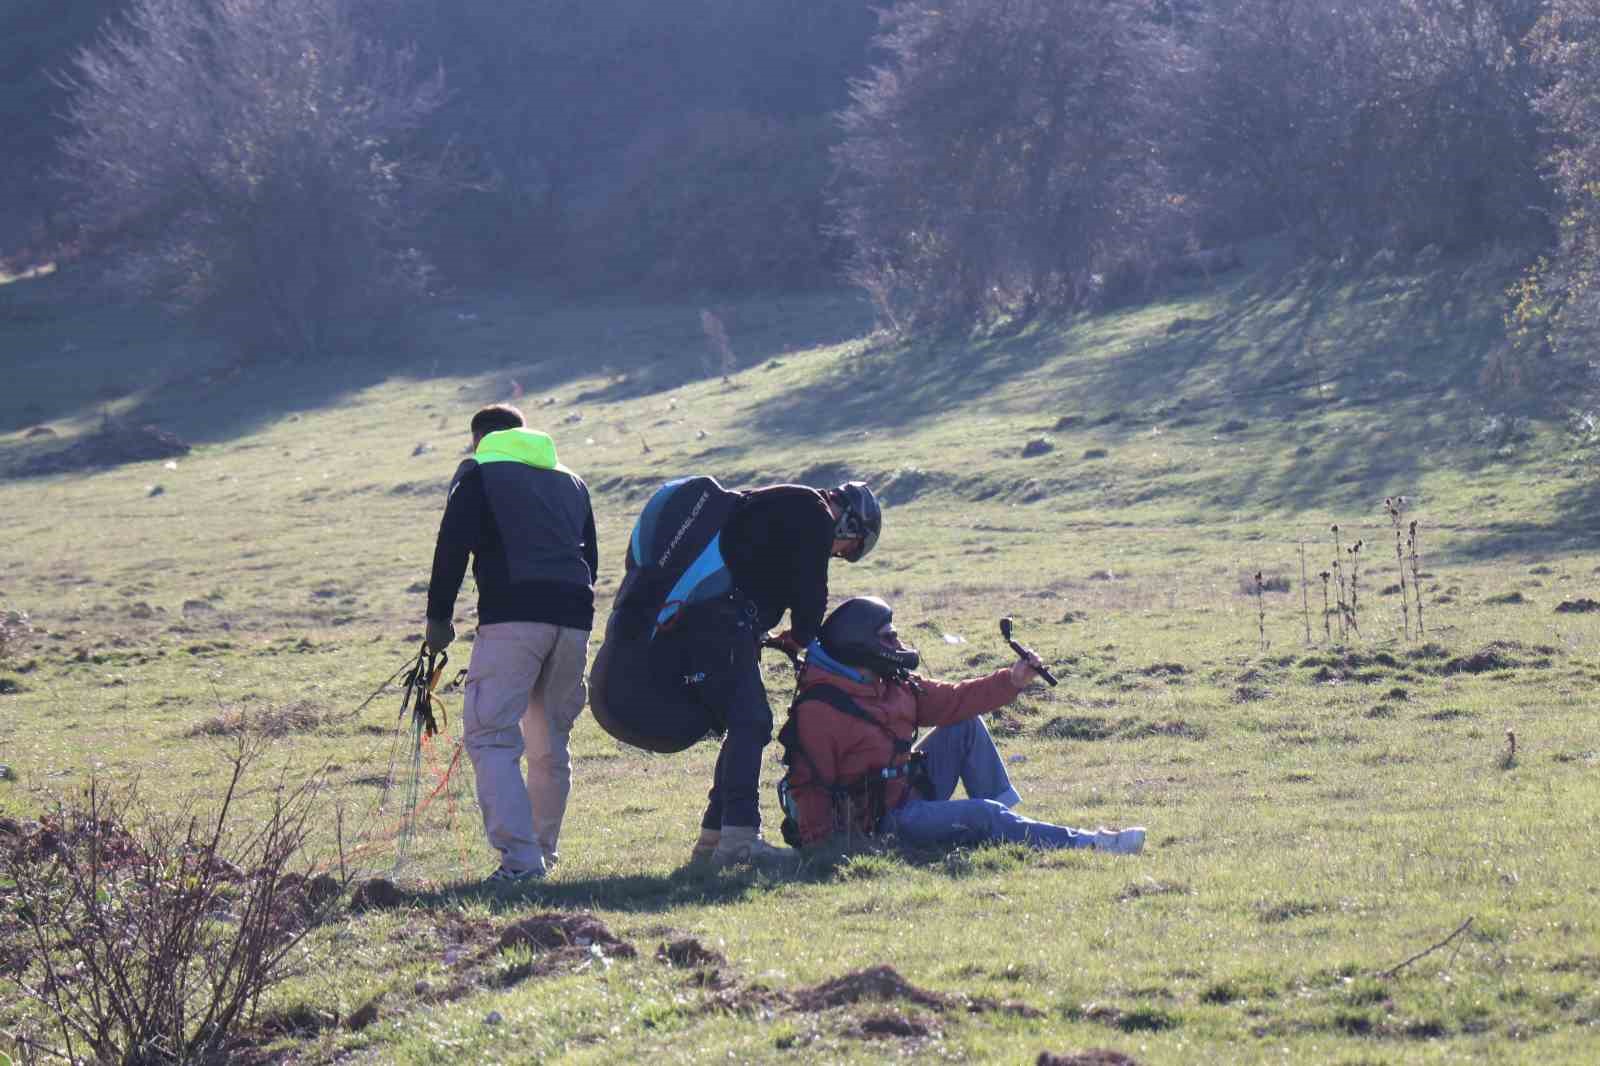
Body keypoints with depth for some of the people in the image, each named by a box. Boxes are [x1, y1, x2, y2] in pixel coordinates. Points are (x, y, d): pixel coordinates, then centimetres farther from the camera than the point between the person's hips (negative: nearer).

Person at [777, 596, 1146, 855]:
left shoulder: (894, 685, 7)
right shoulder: (818, 708, -20)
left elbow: (951, 700, 13)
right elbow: (809, 784, -21)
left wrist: (1011, 680, 3)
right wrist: (818, 846, -28)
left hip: (914, 793, 10)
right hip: (880, 822, -10)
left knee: (966, 726, 5)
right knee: (983, 815, -25)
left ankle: (1007, 828, -1)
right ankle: (1085, 844, -21)